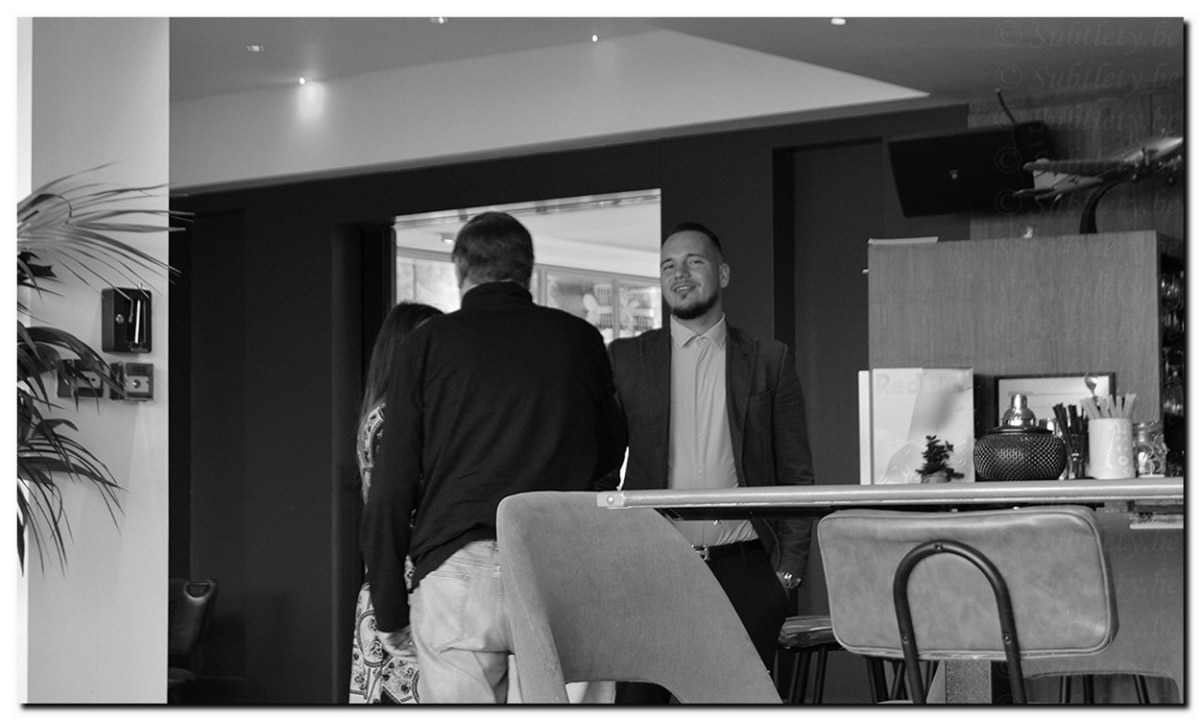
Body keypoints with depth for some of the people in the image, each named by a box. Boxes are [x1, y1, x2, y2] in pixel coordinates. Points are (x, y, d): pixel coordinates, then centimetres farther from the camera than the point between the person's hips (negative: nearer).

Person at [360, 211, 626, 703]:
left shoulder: (428, 344, 5)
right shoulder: (579, 339, 10)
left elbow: (390, 491, 2)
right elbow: (610, 455, 23)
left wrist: (390, 612, 8)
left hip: (458, 568, -2)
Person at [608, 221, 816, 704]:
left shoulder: (769, 361, 10)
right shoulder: (625, 358, 10)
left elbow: (795, 473, 9)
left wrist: (789, 567, 0)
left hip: (744, 571, 0)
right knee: (639, 696, -4)